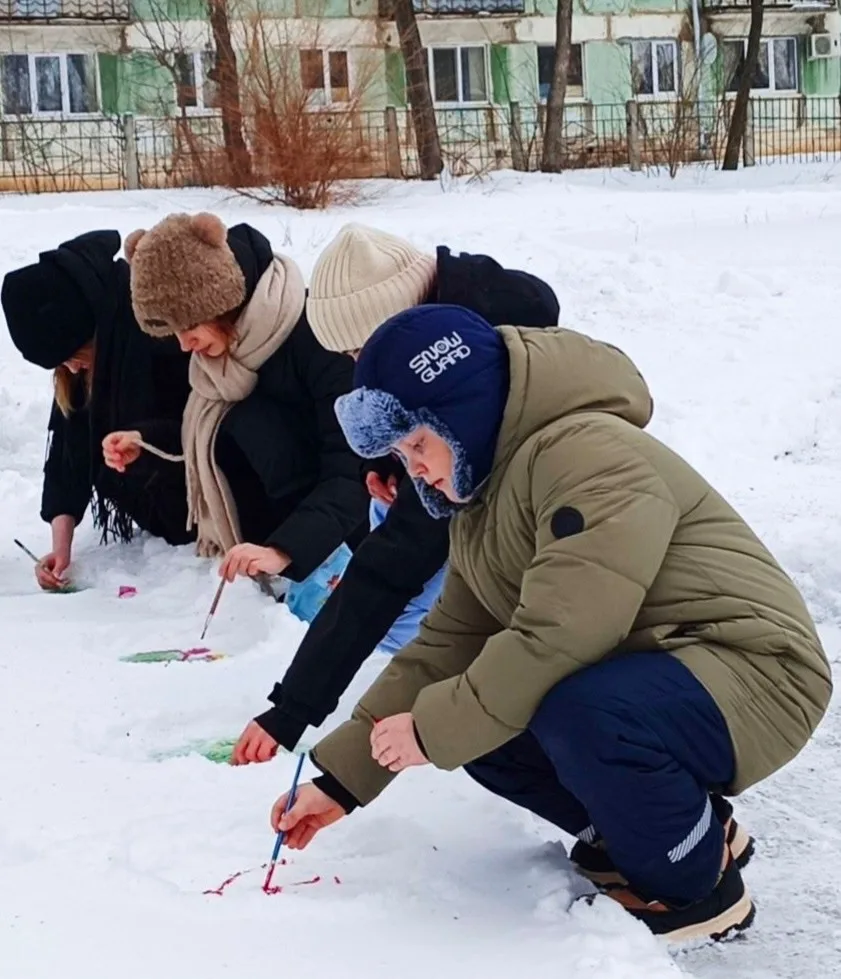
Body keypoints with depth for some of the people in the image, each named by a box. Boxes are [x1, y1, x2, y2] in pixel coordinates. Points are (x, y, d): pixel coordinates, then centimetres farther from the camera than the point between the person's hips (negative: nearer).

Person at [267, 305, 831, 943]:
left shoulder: (592, 457, -22)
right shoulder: (483, 504, 11)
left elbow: (557, 638, -29)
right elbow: (445, 646, 11)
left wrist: (433, 729, -18)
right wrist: (342, 778, 6)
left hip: (755, 676, -10)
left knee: (579, 715, -35)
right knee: (479, 722, 0)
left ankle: (699, 889, -9)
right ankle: (661, 831, 13)